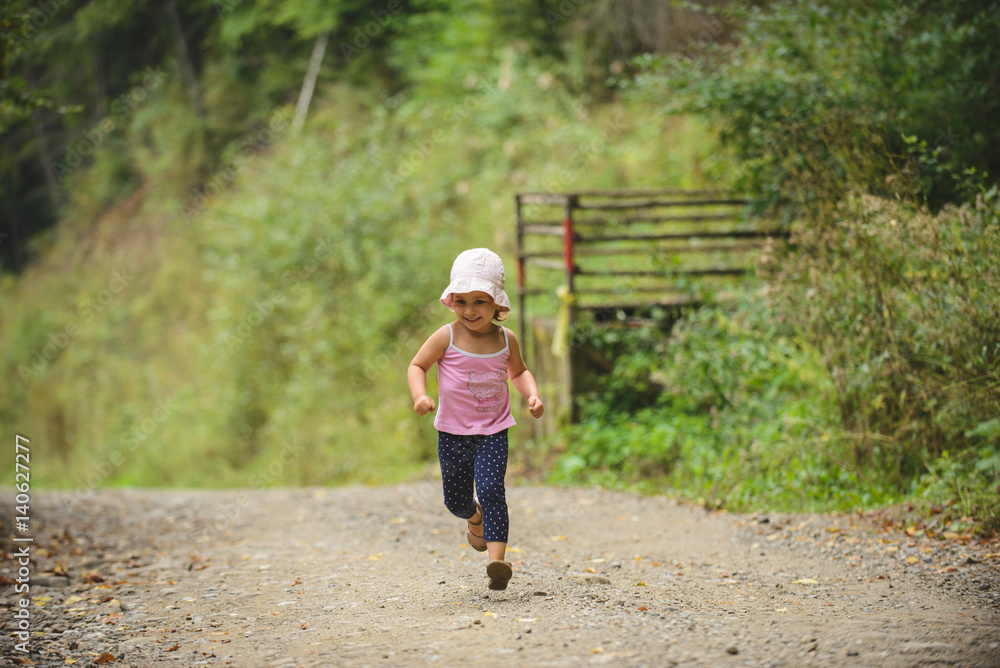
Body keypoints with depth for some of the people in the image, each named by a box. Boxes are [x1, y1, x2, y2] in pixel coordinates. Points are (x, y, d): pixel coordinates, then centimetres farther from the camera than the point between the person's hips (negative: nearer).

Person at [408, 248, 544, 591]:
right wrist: (420, 396, -20)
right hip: (453, 433, 0)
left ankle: (497, 558, -25)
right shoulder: (447, 337, -9)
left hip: (493, 432, 0)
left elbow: (519, 372, 17)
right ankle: (475, 518, 48)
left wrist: (532, 394, -2)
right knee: (455, 499, 12)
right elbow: (417, 366, -1)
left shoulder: (506, 339, -1)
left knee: (491, 489, -20)